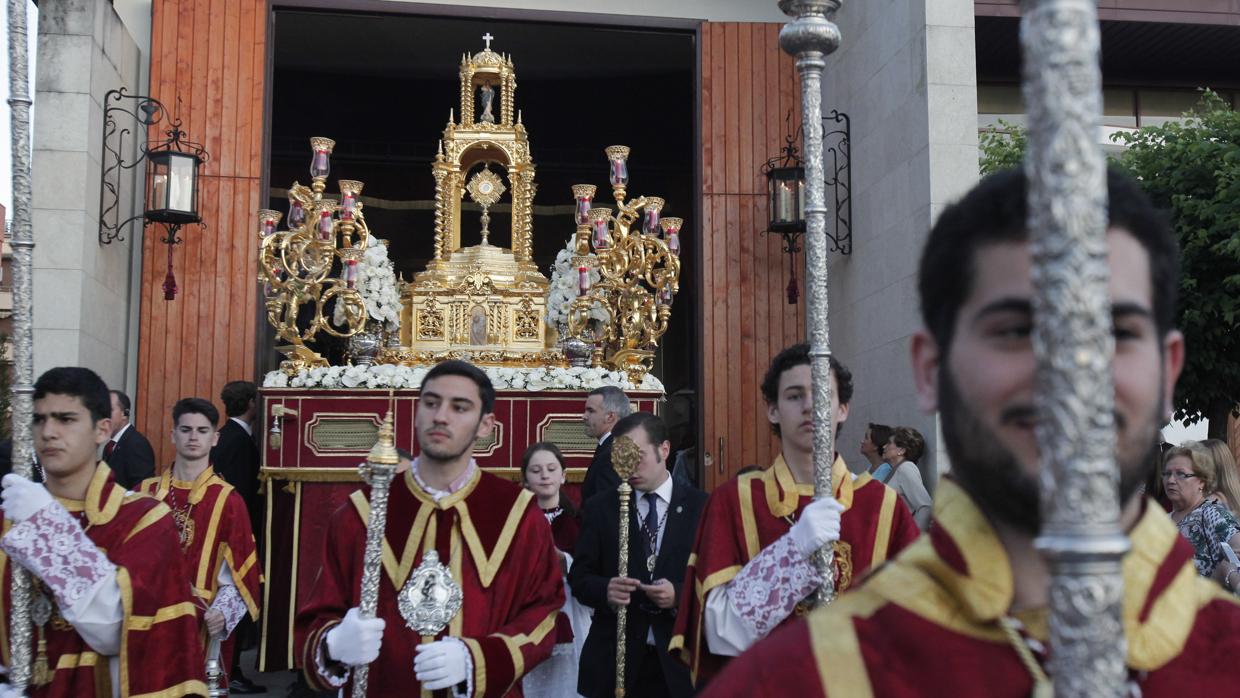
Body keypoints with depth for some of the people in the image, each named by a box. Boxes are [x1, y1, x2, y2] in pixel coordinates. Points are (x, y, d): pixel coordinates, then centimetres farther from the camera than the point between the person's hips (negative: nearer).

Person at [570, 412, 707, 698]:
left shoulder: (702, 506, 0)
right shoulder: (599, 508, 3)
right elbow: (579, 576, 2)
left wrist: (680, 594, -19)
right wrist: (605, 590, -19)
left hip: (680, 658, -1)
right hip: (614, 658, 1)